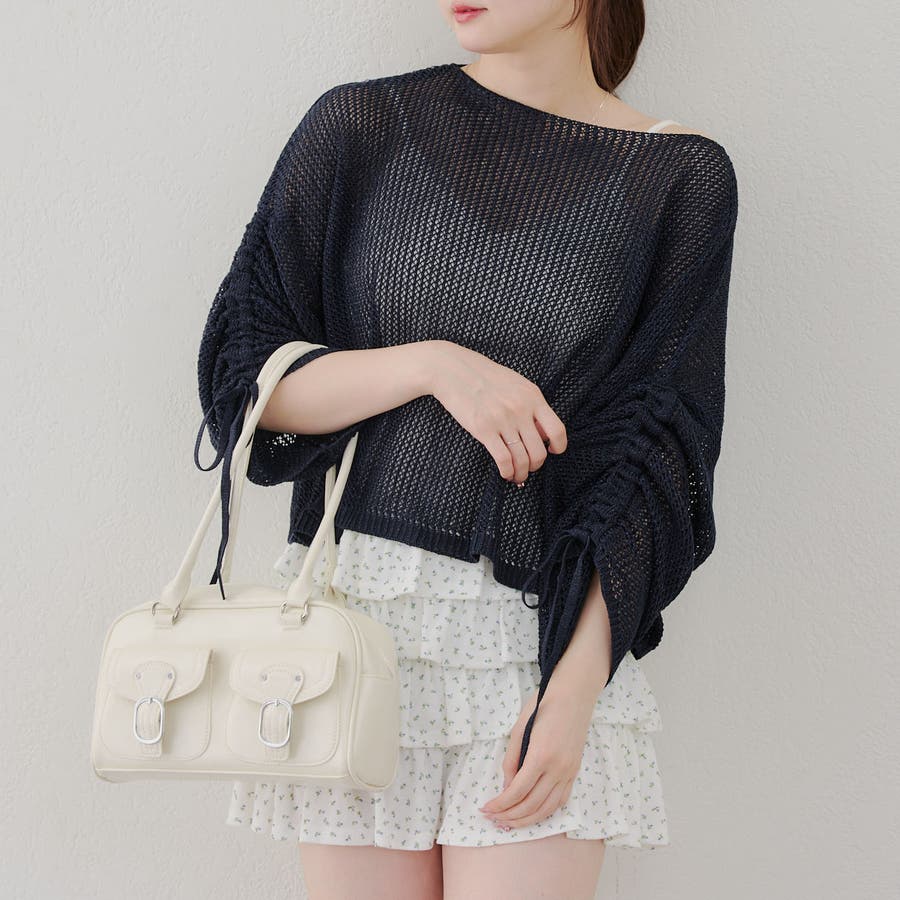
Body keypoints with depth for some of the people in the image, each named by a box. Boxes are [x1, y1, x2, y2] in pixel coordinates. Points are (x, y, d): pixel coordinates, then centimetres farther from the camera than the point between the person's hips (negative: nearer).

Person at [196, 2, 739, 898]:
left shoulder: (680, 175, 2)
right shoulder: (360, 124, 4)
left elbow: (660, 456, -1)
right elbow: (241, 374, 3)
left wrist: (577, 685, -10)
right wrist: (433, 363, -12)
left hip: (550, 626, -1)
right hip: (358, 603, 1)